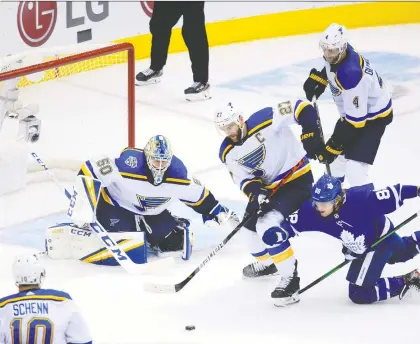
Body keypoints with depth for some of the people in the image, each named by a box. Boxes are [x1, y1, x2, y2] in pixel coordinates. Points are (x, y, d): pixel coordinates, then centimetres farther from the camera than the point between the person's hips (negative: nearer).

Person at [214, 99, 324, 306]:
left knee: (267, 225, -24)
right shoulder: (228, 153, 0)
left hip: (297, 179, -9)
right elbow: (243, 179, -4)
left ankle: (290, 278, -18)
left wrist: (310, 136, -33)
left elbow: (302, 108, -24)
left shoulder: (264, 121, -22)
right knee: (251, 223, 19)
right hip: (269, 186, 9)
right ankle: (266, 263, 47)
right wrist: (254, 191, -25)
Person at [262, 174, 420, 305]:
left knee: (360, 294, -12)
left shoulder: (359, 198, -38)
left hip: (382, 237, -7)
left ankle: (405, 281, 2)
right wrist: (279, 233, -40)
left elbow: (393, 195, -33)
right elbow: (292, 223, -21)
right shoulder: (313, 210, -23)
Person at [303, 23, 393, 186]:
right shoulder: (339, 52, -16)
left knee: (355, 171, -21)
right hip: (353, 110, 9)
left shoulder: (351, 76, -41)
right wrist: (318, 77, 2)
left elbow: (355, 120, -35)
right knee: (337, 160, 27)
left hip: (373, 116, -9)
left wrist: (333, 146, -30)